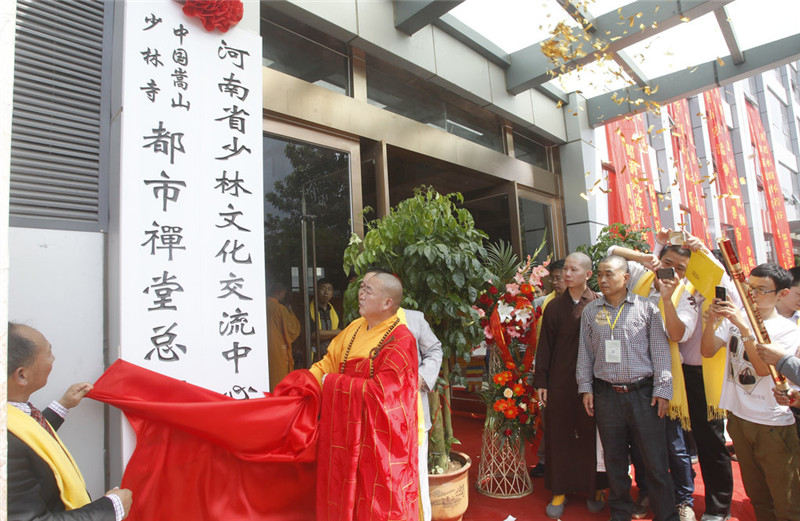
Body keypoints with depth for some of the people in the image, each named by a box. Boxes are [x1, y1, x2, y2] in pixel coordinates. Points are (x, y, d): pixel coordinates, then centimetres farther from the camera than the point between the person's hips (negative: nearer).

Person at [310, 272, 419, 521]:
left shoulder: (400, 341, -19)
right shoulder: (355, 328, 3)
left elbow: (379, 390, -25)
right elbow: (329, 362, 4)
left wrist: (331, 383, -18)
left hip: (380, 436, -6)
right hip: (349, 430, 6)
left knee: (377, 501, 11)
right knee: (348, 494, 20)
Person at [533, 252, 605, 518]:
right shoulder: (554, 307, 4)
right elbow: (544, 346, 5)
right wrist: (541, 381, 2)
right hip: (560, 381, 2)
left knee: (591, 433, 9)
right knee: (559, 434, 9)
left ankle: (594, 488, 30)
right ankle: (560, 490, 24)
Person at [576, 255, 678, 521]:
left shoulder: (647, 307, 1)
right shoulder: (590, 311, 7)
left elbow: (660, 351, 1)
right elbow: (585, 352, 10)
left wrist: (662, 389, -3)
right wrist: (586, 387, 6)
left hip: (643, 392, -2)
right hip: (606, 394, 2)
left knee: (655, 460, 3)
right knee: (614, 459, 13)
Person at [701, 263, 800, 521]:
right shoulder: (735, 318, 2)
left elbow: (764, 367, -21)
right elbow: (707, 351, -4)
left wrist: (744, 328, -28)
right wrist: (712, 321, -19)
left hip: (774, 424, -4)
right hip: (738, 416, 4)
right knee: (756, 496, 21)